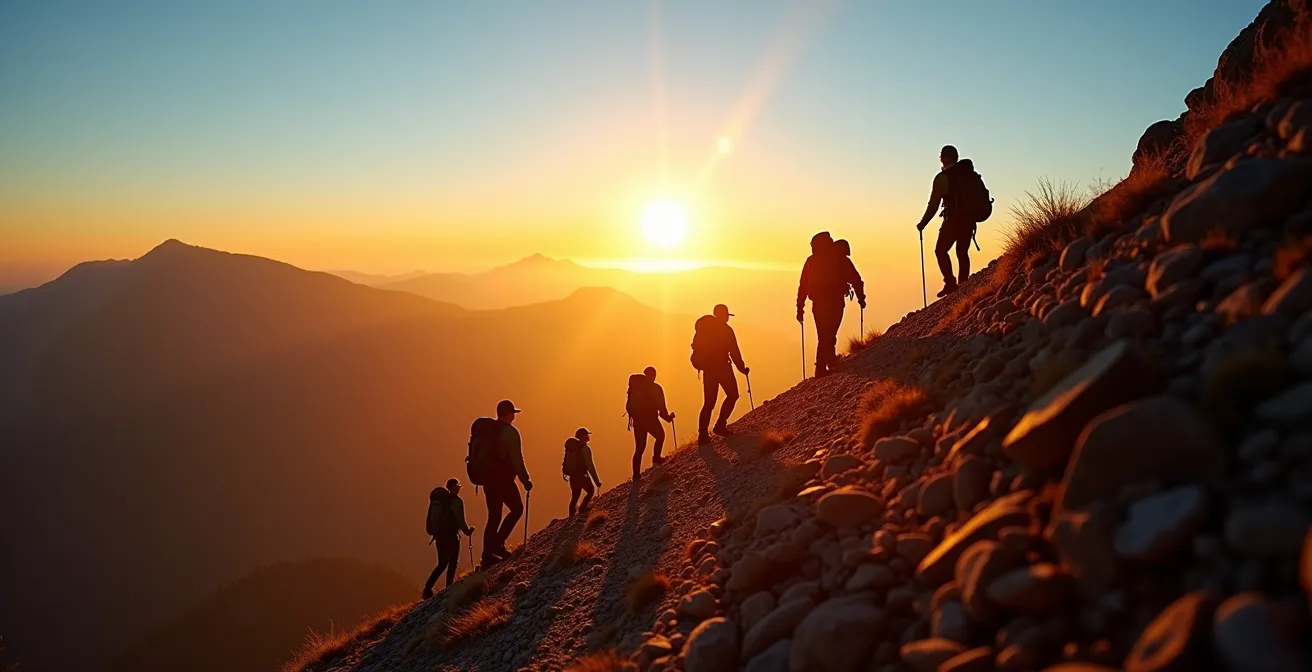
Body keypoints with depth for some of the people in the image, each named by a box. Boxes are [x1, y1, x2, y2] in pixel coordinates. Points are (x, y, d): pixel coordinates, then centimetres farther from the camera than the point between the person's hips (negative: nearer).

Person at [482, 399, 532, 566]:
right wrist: (525, 480, -9)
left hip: (488, 479, 7)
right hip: (503, 480, -7)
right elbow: (517, 460, -16)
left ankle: (488, 555, 10)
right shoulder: (510, 432, -12)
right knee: (517, 509, 11)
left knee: (494, 517, 12)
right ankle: (498, 542, 0)